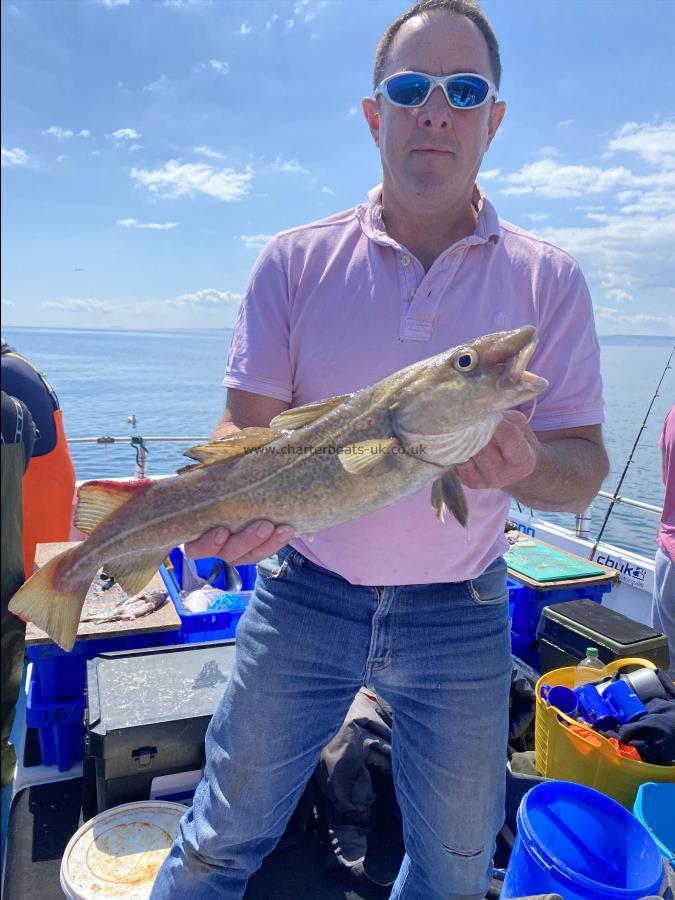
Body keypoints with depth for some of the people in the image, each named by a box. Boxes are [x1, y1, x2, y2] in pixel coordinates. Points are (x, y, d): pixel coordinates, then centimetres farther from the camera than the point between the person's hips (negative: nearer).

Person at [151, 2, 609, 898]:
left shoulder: (546, 278, -3)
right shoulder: (296, 261, -3)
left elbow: (583, 471, -4)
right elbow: (247, 425, -5)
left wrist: (525, 464, -27)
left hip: (460, 618, 2)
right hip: (302, 596, 0)